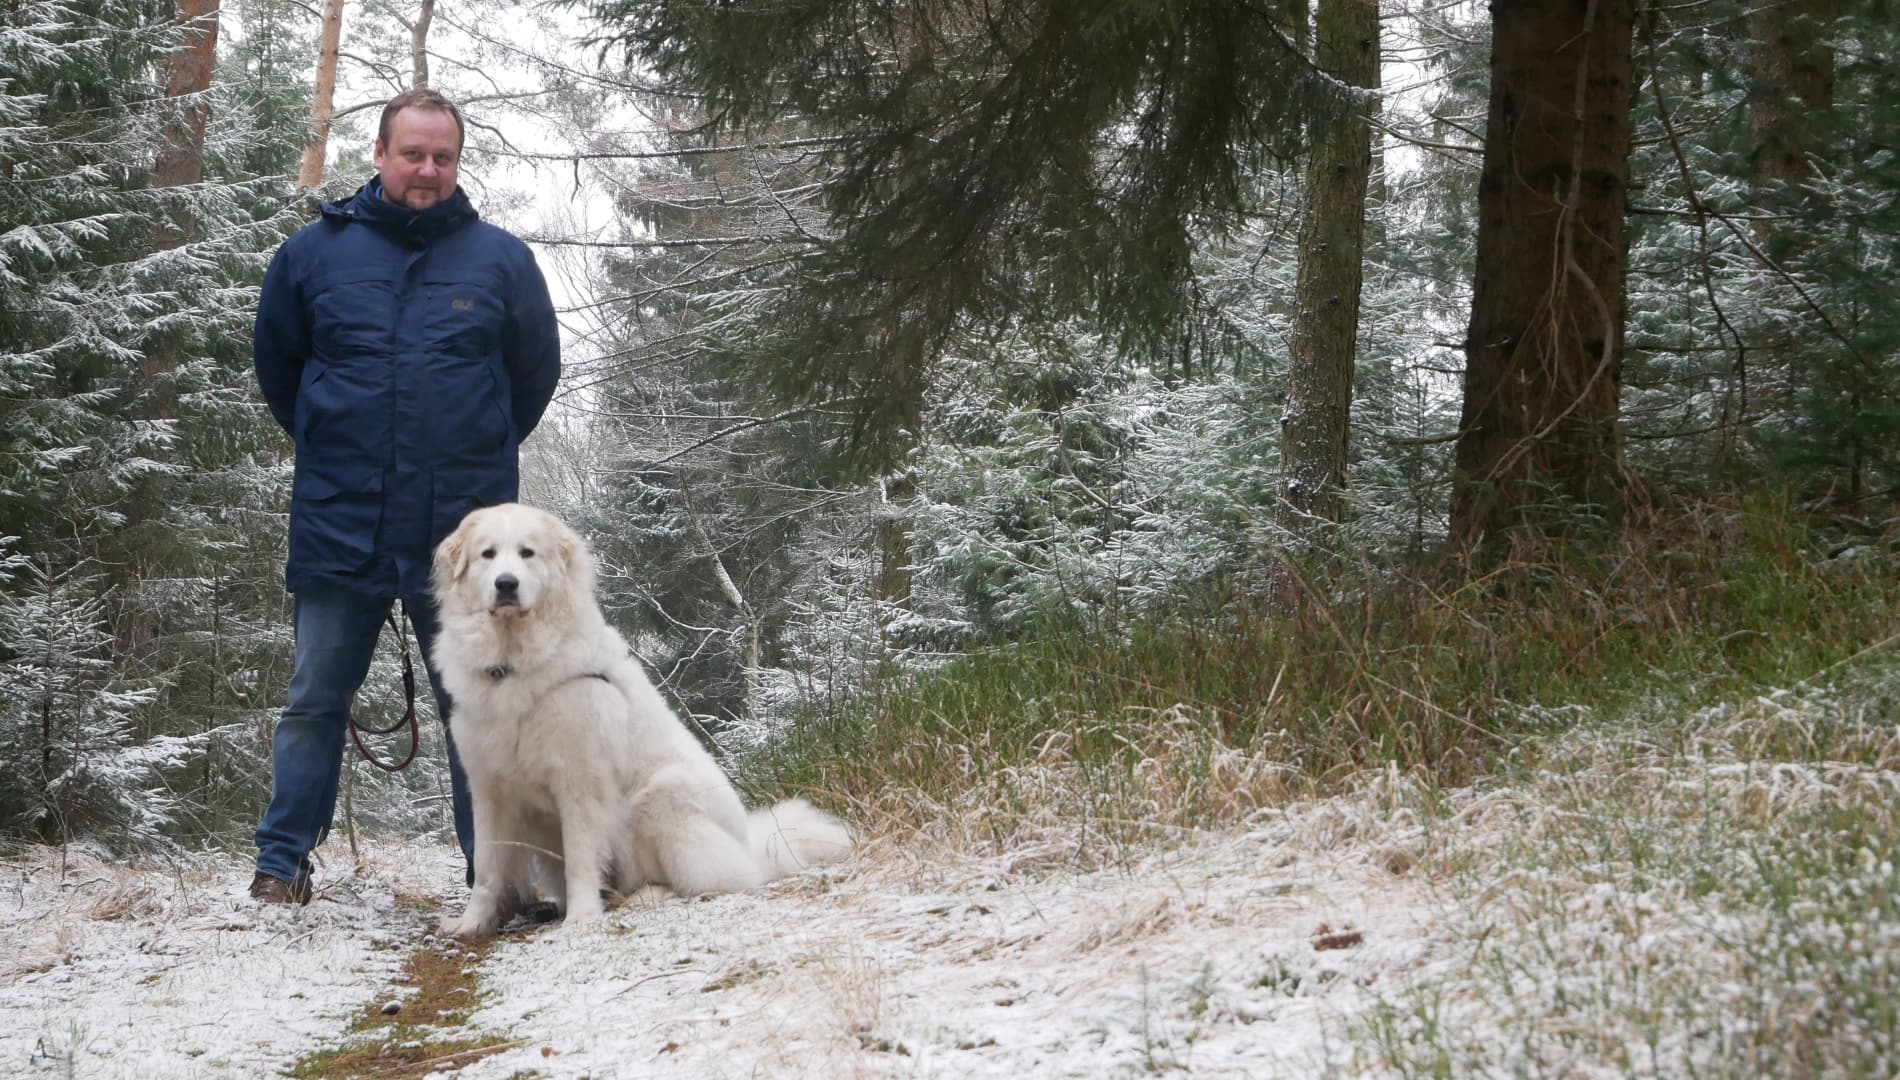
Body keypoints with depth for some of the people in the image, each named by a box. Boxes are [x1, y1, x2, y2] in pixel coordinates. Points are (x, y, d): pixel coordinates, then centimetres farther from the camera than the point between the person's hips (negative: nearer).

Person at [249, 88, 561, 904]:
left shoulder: (499, 259, 2)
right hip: (339, 526, 1)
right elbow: (276, 363, 17)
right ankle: (281, 863, 18)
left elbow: (536, 372, 14)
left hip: (463, 535, 0)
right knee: (314, 704, 7)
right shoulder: (315, 252, 3)